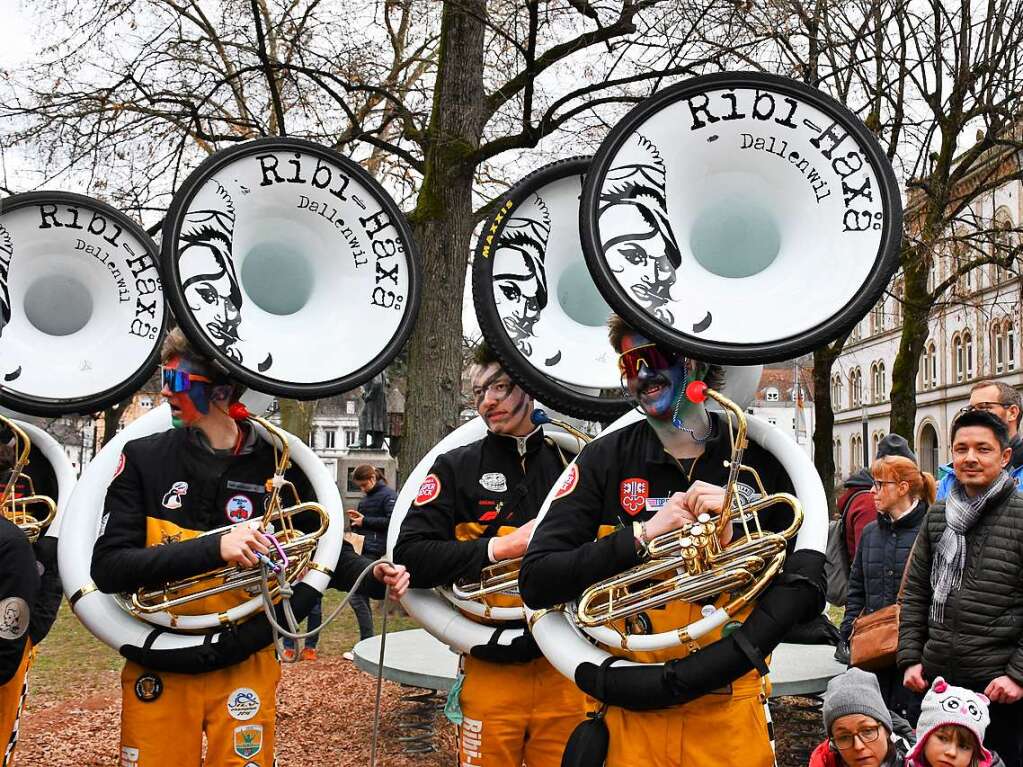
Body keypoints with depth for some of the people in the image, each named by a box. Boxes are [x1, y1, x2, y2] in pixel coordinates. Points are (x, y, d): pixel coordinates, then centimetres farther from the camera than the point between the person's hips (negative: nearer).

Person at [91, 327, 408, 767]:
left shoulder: (276, 464, -5)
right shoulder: (144, 458, -6)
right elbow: (108, 568, -14)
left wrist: (371, 574, -12)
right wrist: (213, 548, -26)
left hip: (245, 669, 0)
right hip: (158, 673, 0)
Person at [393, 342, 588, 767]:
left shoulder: (573, 465, 4)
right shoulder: (456, 468, 1)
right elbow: (410, 557, -8)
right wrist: (500, 548, -16)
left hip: (565, 669, 1)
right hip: (492, 671, -1)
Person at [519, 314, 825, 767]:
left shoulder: (760, 461, -1)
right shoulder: (604, 460, -2)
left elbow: (806, 594, -3)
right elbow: (536, 581, -8)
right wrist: (642, 535, -17)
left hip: (732, 714, 1)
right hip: (631, 715, 0)